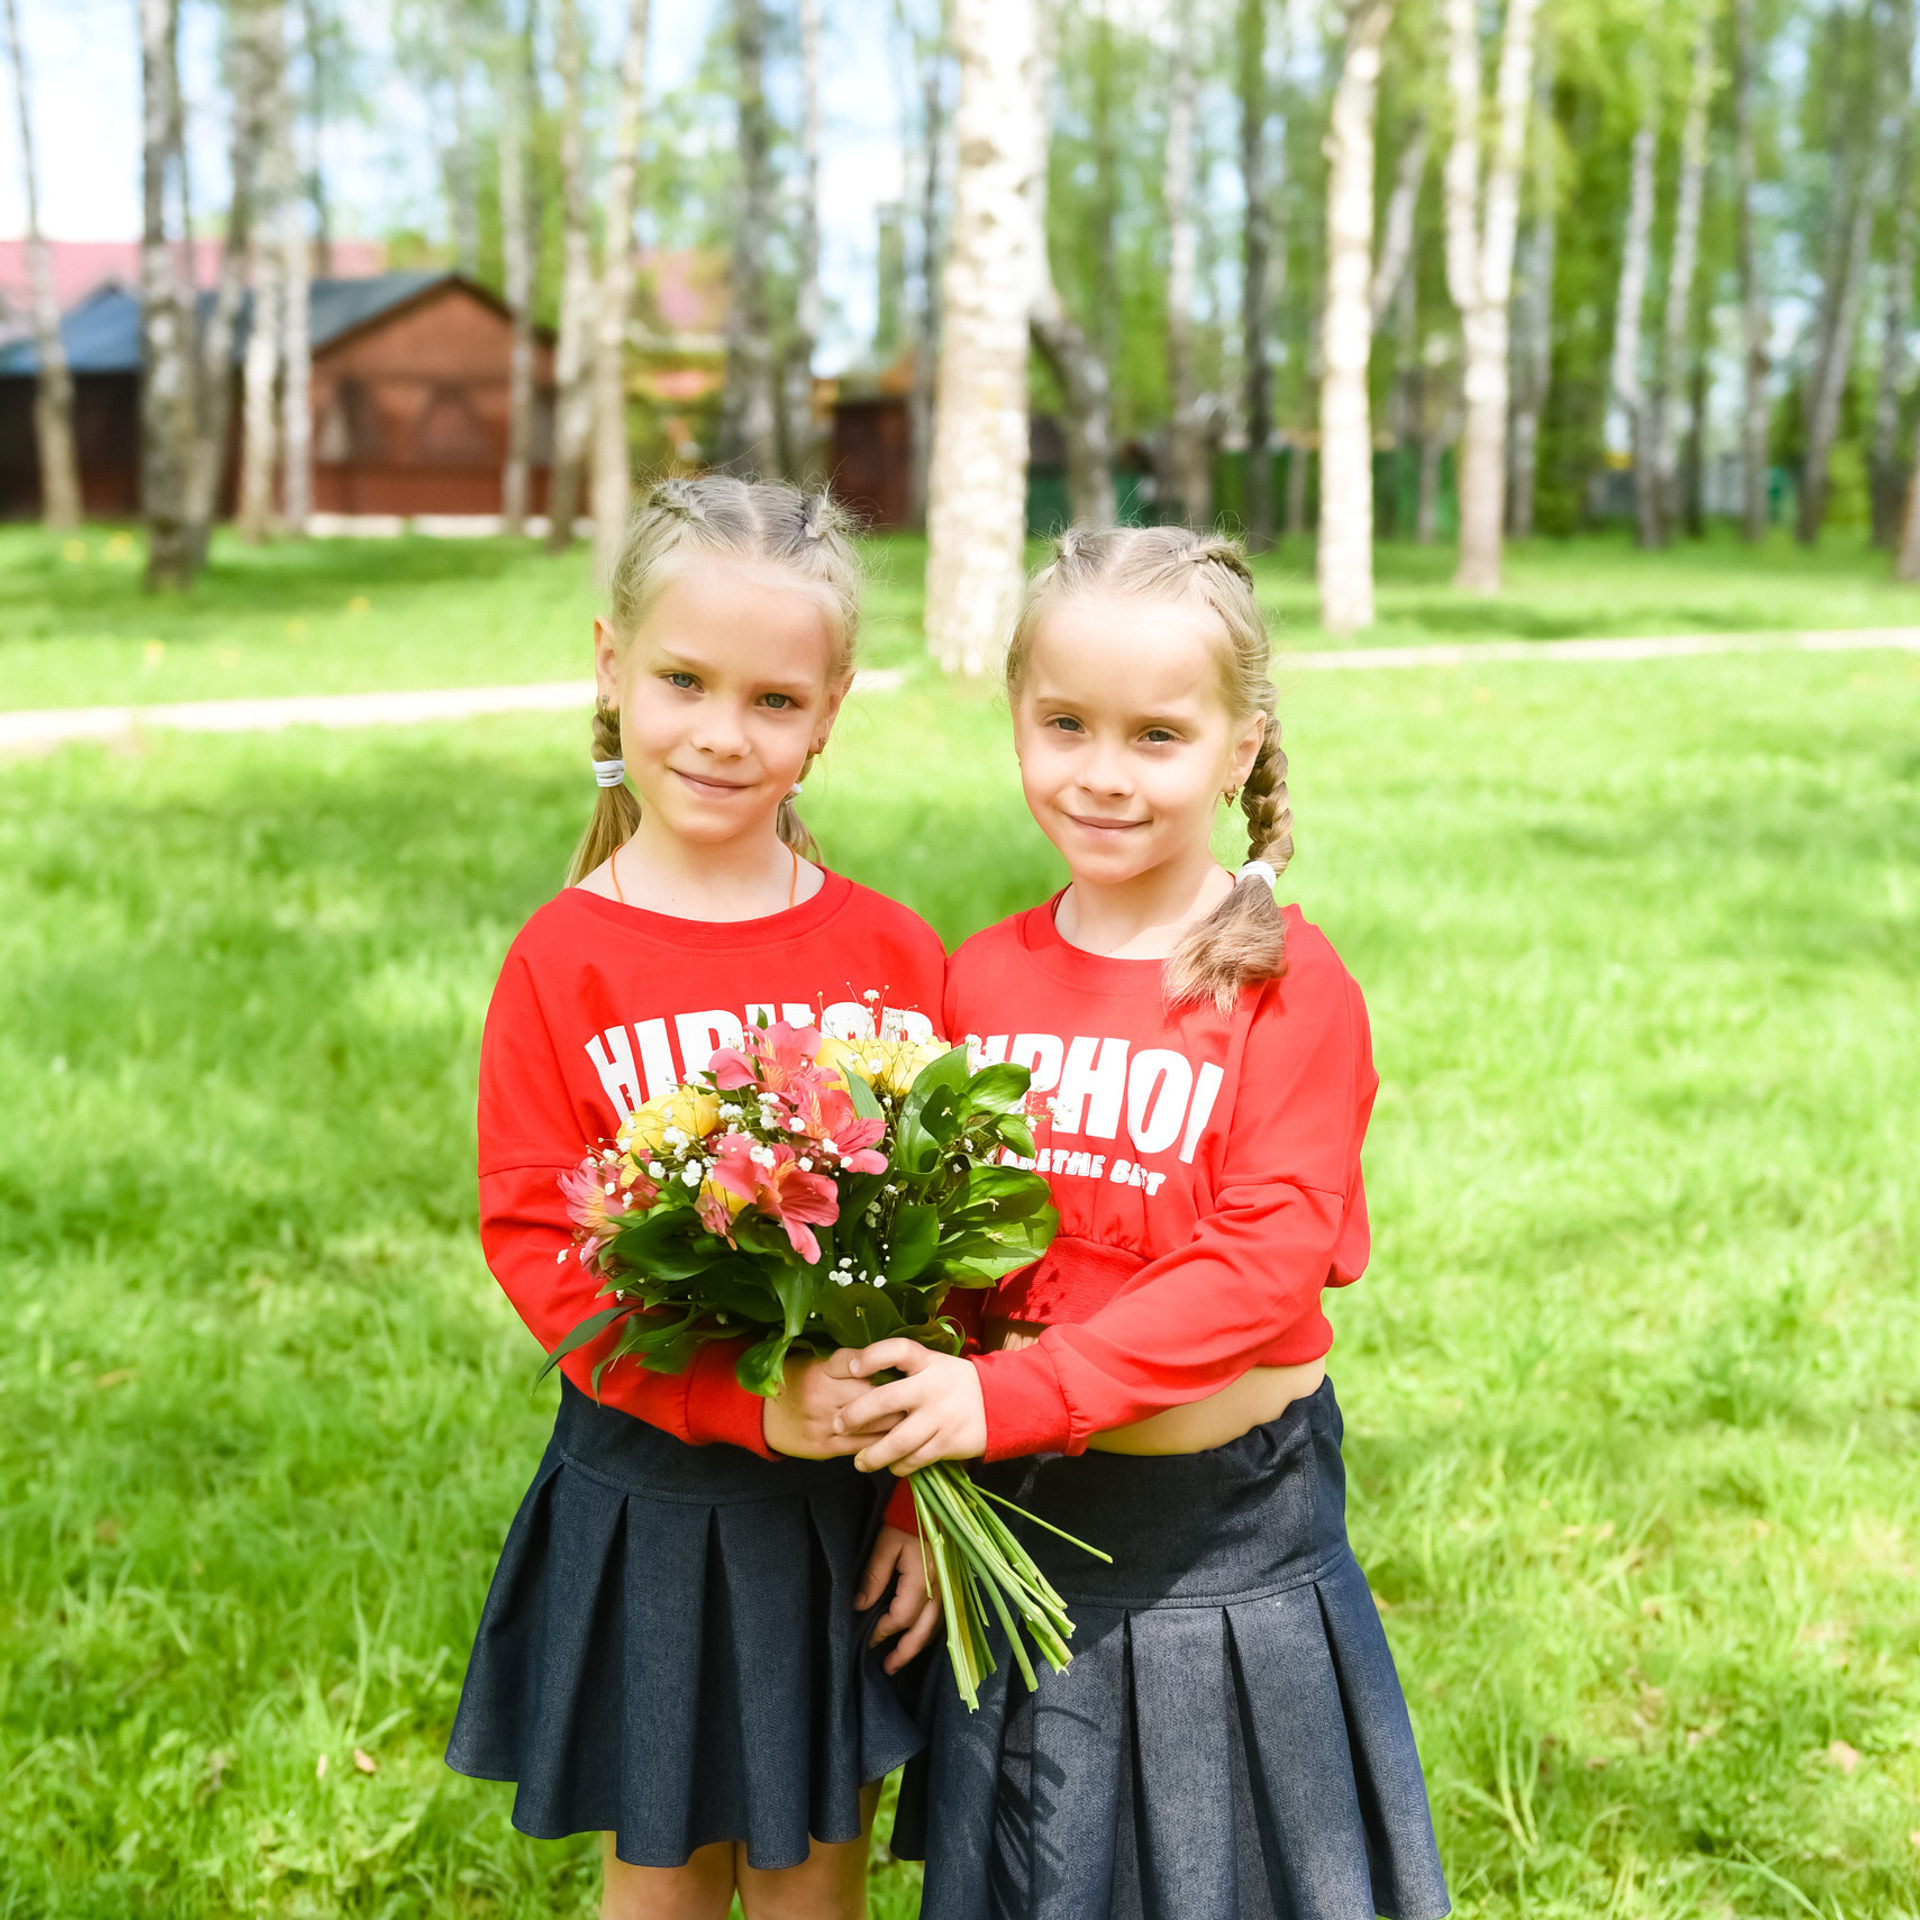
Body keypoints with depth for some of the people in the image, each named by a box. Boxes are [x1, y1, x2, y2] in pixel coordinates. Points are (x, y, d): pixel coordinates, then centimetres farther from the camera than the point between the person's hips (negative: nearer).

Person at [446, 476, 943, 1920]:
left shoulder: (893, 951, -2)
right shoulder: (567, 961, -9)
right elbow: (535, 1235, -11)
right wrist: (743, 1401, -23)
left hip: (857, 1497, 2)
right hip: (654, 1490, -2)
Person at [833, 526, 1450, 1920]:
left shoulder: (1289, 983, -13)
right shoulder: (982, 980, 1)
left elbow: (1266, 1261, -20)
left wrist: (1018, 1393, -25)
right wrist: (923, 1480, -2)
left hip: (1233, 1526, -3)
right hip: (1025, 1519, 4)